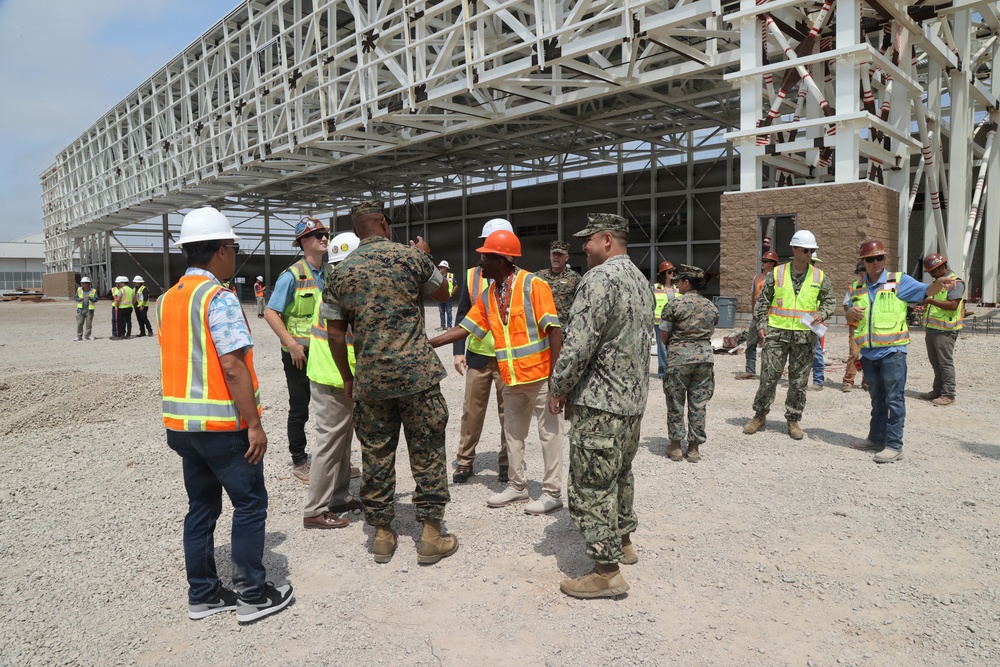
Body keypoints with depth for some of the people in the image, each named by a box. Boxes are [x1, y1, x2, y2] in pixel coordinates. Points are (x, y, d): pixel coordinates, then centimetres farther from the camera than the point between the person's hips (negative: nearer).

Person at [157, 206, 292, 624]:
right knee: (250, 505, 5)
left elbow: (173, 363, 14)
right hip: (222, 424, -8)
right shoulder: (218, 298, -16)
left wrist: (178, 423, 20)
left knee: (202, 507, 16)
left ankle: (202, 594, 26)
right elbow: (233, 368, -22)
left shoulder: (167, 300, 9)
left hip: (181, 422, 8)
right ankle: (253, 596, 13)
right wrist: (254, 424, -18)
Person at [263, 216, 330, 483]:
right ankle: (299, 463, 20)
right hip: (299, 353, -5)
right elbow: (270, 312, -13)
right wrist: (292, 344, -19)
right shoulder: (293, 275, -12)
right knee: (300, 410, 5)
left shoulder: (330, 274, 5)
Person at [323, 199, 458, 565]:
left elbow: (335, 333, 7)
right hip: (416, 373, -3)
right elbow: (443, 293, 12)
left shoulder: (340, 273, 5)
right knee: (427, 452, 8)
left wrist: (347, 378, 17)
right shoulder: (411, 256, -4)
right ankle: (431, 534, 14)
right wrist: (426, 257, 25)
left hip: (370, 380, 3)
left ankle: (382, 534, 23)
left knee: (376, 455, 13)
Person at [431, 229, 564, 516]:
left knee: (549, 434, 5)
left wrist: (554, 375, -20)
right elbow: (464, 328, 10)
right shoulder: (488, 296, 7)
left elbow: (554, 330, -16)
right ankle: (517, 487, 31)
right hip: (512, 379, 8)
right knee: (513, 435, 16)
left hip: (540, 376, -7)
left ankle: (552, 492, 16)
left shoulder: (532, 285, -14)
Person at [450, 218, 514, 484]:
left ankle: (507, 462, 22)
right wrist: (458, 350, 0)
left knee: (509, 413, 8)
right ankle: (465, 461, 22)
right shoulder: (472, 276, 3)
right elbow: (462, 316, 6)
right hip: (477, 355, 2)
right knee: (471, 412, 9)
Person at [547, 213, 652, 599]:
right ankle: (623, 543, 38)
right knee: (620, 474, 23)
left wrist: (558, 388, -10)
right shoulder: (641, 281, 13)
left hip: (598, 403, -10)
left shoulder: (599, 279, -19)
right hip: (634, 398, 10)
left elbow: (579, 345, -23)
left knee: (591, 486, -2)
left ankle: (607, 572, 5)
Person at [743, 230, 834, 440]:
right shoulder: (776, 274, 2)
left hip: (805, 336, 1)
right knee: (768, 376, 1)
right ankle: (760, 416, 16)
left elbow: (829, 302, 11)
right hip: (777, 333, -1)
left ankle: (793, 420, 20)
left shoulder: (820, 277, 5)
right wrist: (762, 325, -2)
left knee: (799, 381, 7)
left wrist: (821, 314, -11)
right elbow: (762, 302, 7)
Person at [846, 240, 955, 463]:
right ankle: (876, 438, 28)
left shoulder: (899, 281, 0)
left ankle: (894, 445, 0)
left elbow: (924, 291, -15)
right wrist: (851, 313, -5)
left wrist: (938, 284, -36)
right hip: (868, 352, 5)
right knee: (877, 399, 17)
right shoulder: (857, 287, 13)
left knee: (894, 398, -4)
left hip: (892, 351, -5)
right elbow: (851, 322, 18)